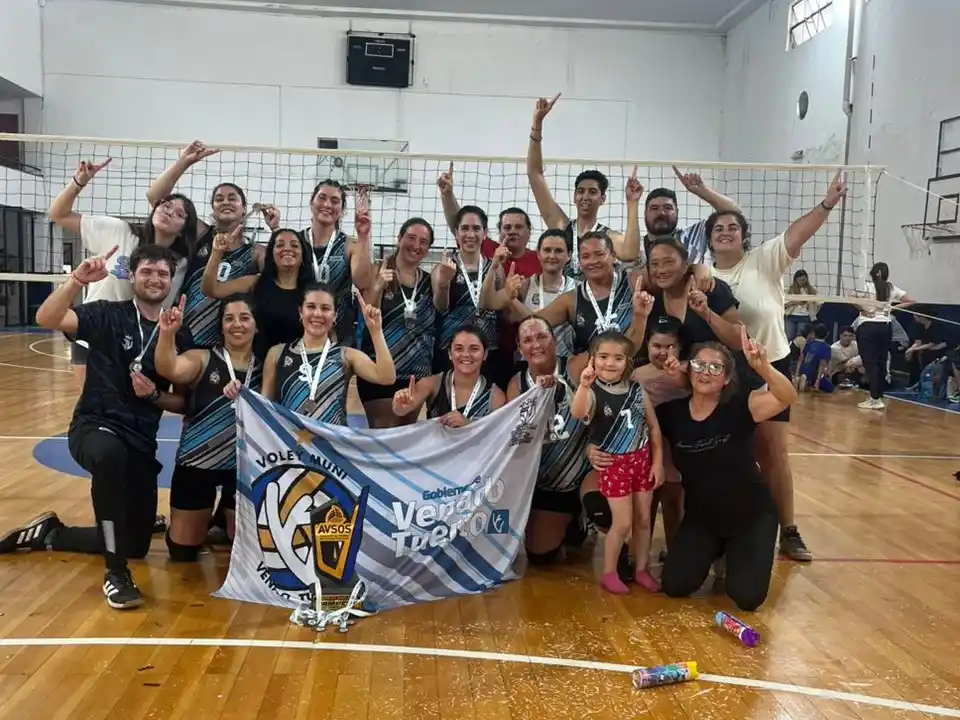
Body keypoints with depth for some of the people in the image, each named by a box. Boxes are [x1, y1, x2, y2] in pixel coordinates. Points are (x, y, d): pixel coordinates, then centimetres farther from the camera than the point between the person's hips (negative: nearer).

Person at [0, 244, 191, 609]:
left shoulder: (179, 335, 3)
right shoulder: (107, 315, -4)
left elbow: (184, 403, 8)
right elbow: (46, 319, -21)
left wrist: (154, 395, -11)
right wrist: (77, 279, -32)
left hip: (141, 442, 5)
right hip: (93, 427, -4)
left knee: (136, 544, 11)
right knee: (109, 452, -44)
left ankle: (49, 534, 35)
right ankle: (115, 572, -31)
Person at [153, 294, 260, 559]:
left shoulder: (266, 366, -1)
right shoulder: (202, 359, -6)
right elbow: (169, 369, -25)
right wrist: (167, 334, -44)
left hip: (244, 467, 1)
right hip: (197, 463, -1)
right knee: (182, 551, 11)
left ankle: (224, 520, 45)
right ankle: (207, 520, 42)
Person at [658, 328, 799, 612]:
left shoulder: (740, 407, -19)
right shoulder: (671, 413, -10)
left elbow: (788, 397, -34)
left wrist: (763, 367, -54)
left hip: (751, 516, -2)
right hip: (702, 516, 3)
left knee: (747, 597, -11)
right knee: (674, 585, -8)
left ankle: (736, 555, 24)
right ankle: (716, 551, 22)